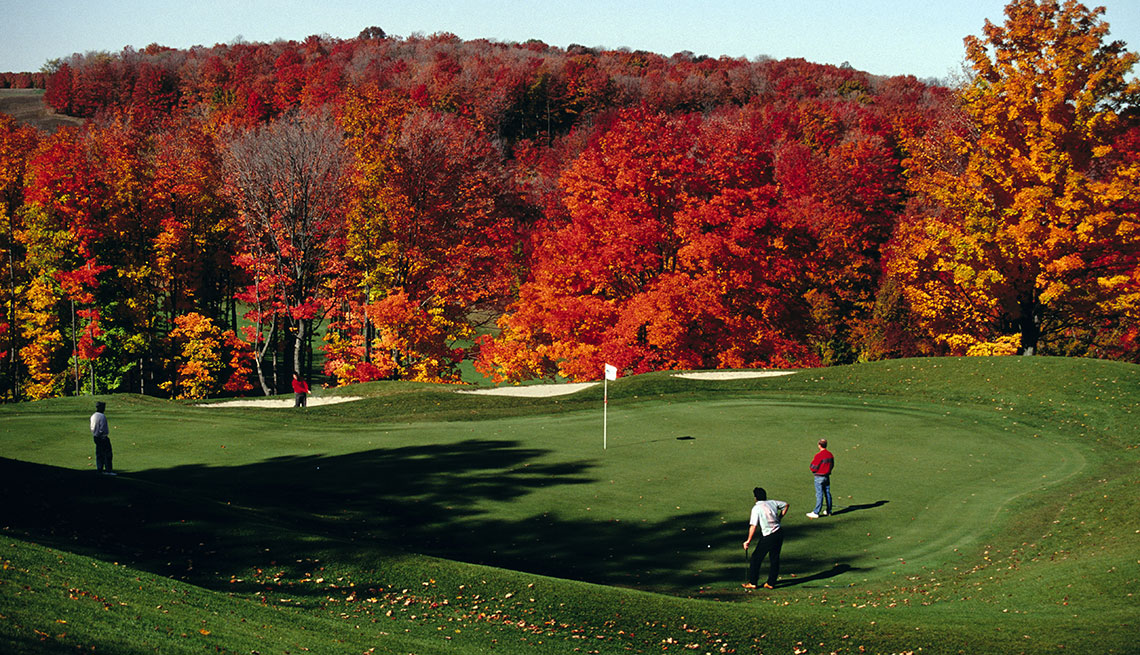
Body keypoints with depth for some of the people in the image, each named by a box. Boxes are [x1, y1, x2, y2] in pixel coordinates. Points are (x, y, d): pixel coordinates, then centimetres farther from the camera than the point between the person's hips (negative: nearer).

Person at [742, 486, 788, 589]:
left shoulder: (756, 508, -11)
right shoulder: (772, 503, 6)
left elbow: (753, 526, -17)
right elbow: (786, 505, 24)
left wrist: (748, 541, -13)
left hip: (768, 537, -6)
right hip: (779, 533, 6)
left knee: (756, 558, 7)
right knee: (774, 559, 14)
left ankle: (752, 583, 10)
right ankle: (771, 583, 18)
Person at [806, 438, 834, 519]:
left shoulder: (818, 455, -20)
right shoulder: (830, 454, 3)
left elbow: (813, 467, -16)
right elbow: (832, 465, 12)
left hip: (819, 477, -7)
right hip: (827, 476, 7)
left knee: (819, 495, -6)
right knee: (827, 493, 13)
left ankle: (816, 512, -3)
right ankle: (828, 511, 21)